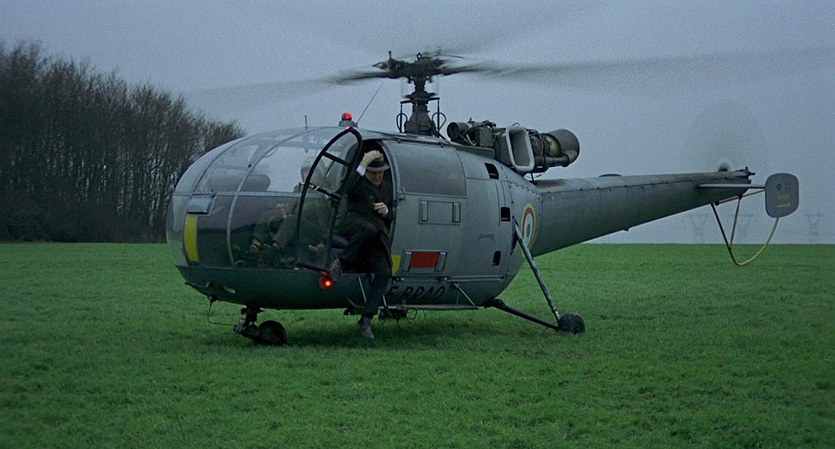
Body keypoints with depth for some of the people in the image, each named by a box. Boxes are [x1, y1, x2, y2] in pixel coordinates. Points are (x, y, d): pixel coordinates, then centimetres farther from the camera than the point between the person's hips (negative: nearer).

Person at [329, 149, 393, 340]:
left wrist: (386, 211, 7)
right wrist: (363, 164, -18)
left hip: (378, 237, 5)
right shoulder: (360, 183, 11)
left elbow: (391, 218, 30)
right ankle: (341, 261, -27)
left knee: (384, 273, -17)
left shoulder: (387, 189, 27)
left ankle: (366, 320, -15)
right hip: (355, 224, -5)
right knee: (369, 229, -43)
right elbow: (349, 189, -15)